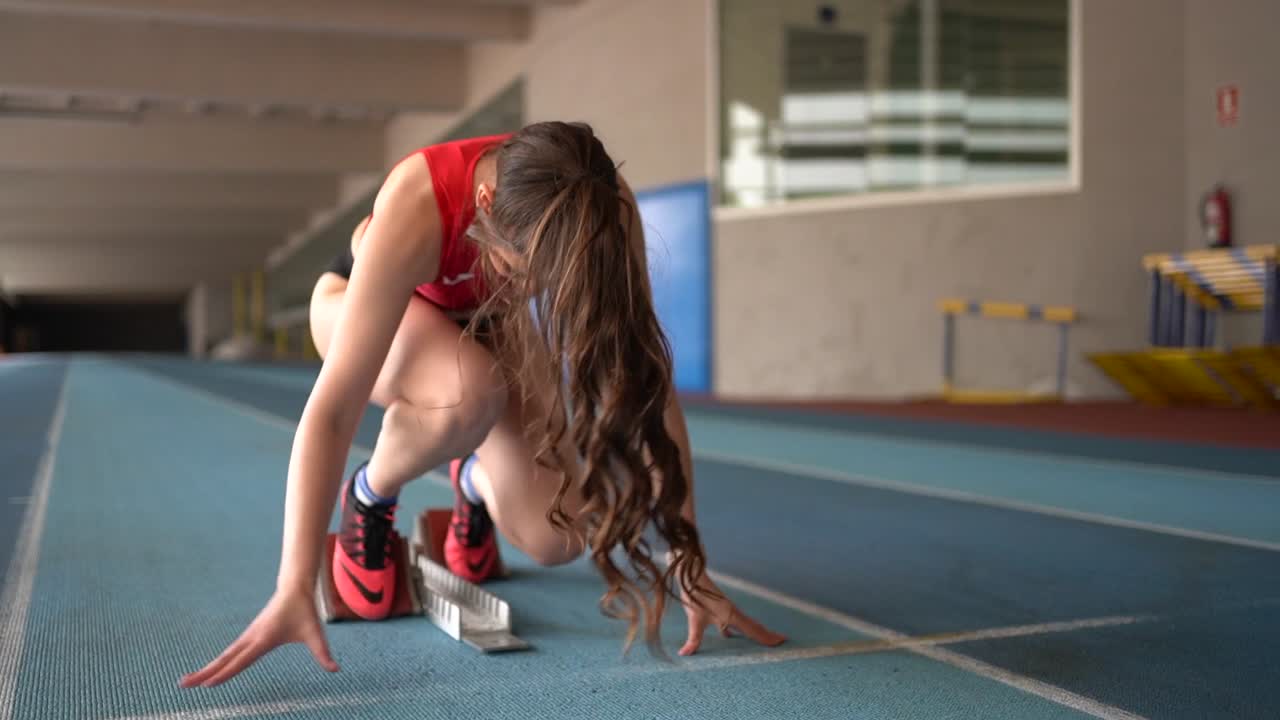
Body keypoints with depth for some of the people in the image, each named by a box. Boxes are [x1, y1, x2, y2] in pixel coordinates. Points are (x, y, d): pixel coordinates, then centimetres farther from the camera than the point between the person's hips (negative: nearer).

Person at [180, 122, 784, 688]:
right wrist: (294, 589, -48)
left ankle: (475, 481, 21)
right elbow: (332, 409, -43)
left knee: (554, 538, -15)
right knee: (472, 391, -40)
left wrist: (689, 565, -28)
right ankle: (368, 498, -6)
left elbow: (650, 384, -29)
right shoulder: (416, 211, -42)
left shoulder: (597, 213, -33)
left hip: (486, 320, 3)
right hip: (364, 307, -2)